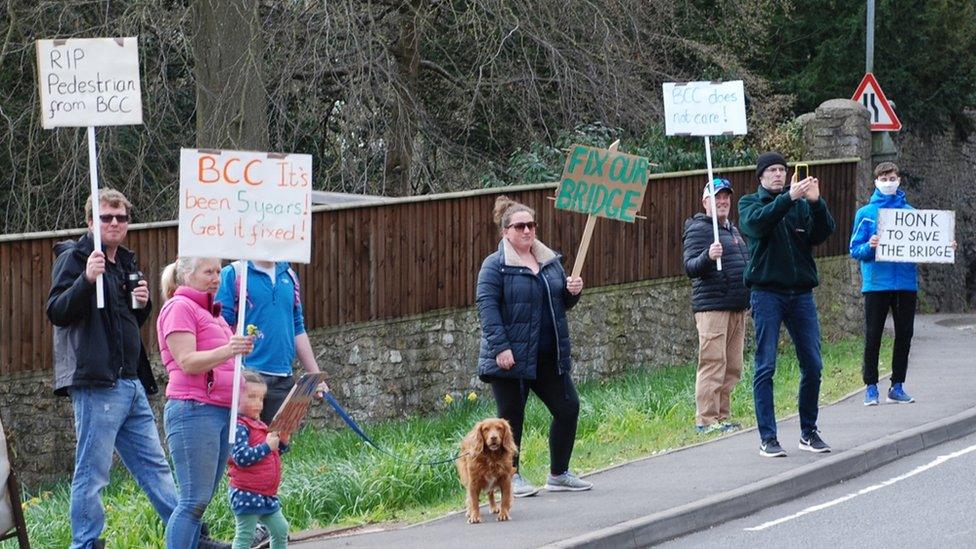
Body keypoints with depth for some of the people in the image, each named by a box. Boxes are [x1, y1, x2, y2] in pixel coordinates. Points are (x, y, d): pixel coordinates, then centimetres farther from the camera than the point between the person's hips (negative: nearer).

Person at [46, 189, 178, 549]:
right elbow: (56, 312, -15)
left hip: (131, 384, 8)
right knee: (91, 473, -5)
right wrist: (87, 279, -29)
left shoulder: (125, 263, 19)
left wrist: (142, 304, 8)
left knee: (154, 466, 12)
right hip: (96, 382, -8)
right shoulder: (74, 258, -5)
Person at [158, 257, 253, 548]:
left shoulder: (210, 312, 25)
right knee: (194, 501, -13)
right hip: (193, 411, -9)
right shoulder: (179, 308, -4)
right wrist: (227, 351, -28)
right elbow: (187, 362, -15)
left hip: (222, 412, 9)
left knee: (200, 500, 5)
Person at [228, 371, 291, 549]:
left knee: (281, 530, 15)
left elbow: (271, 455, 25)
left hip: (267, 494, 10)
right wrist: (267, 446, -25)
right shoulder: (239, 427, -16)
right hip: (247, 493, -10)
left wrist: (282, 443, 5)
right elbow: (241, 457, -27)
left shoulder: (259, 426, 15)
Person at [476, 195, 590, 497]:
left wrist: (573, 291, -1)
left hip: (548, 357, 6)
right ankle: (511, 478, 13)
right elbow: (487, 306, -14)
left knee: (568, 408, 6)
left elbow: (562, 303, 22)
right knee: (512, 416, 2)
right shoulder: (495, 265, -7)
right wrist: (500, 347, -21)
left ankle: (559, 474, 20)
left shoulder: (551, 261, 13)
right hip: (511, 356, -6)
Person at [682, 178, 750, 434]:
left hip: (737, 306, 9)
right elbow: (690, 268, -17)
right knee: (713, 363, -13)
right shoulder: (698, 229, -6)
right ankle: (706, 420, -13)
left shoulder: (732, 229, 21)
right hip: (712, 307, -9)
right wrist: (708, 256, -34)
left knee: (732, 366, 8)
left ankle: (721, 417, 14)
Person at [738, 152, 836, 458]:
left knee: (812, 364, 4)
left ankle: (809, 432, 16)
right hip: (767, 292, -3)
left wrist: (816, 203, -20)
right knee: (765, 366, -5)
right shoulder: (750, 203, 6)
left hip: (801, 293, 3)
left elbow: (823, 234, -3)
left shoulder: (801, 204, 12)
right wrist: (788, 198, -28)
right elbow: (755, 222, -17)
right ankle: (768, 438, -3)